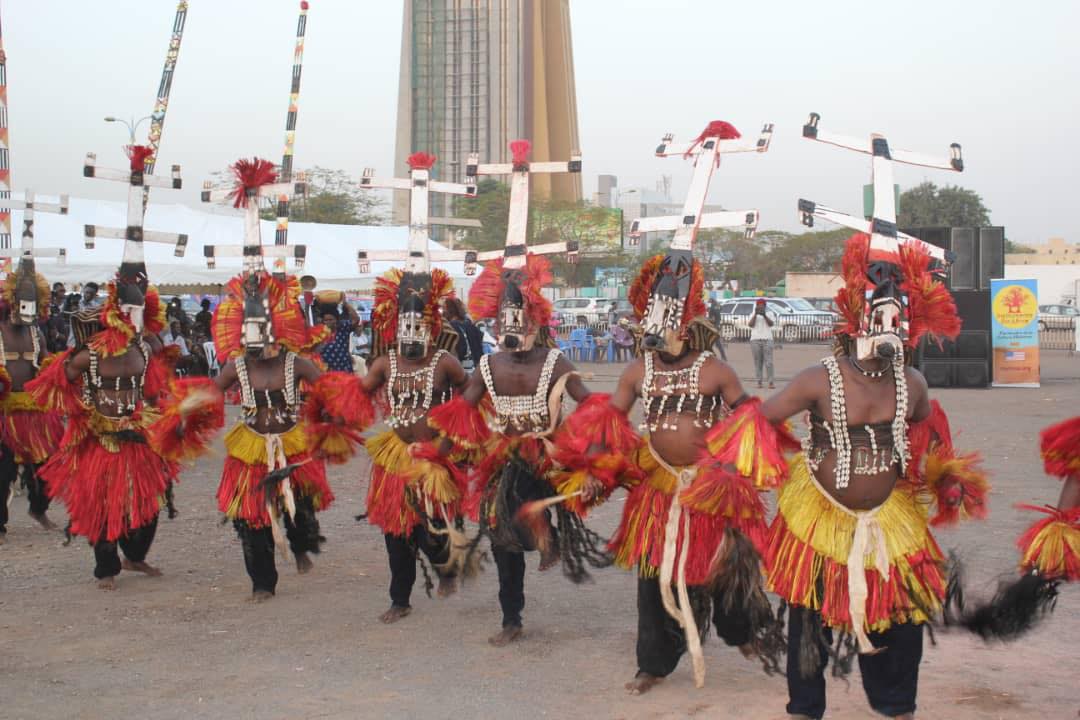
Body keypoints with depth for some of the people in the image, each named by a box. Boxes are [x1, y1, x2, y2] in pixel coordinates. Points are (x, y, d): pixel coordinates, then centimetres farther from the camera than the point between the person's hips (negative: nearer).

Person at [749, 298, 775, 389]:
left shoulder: (769, 314, 12)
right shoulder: (753, 315, 14)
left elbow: (771, 324, -4)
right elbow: (751, 324, -3)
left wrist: (764, 315, -15)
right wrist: (755, 314, -11)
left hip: (767, 340, -1)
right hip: (755, 340, 1)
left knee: (768, 362, -9)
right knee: (758, 362, -1)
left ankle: (771, 382, -10)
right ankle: (759, 382, 1)